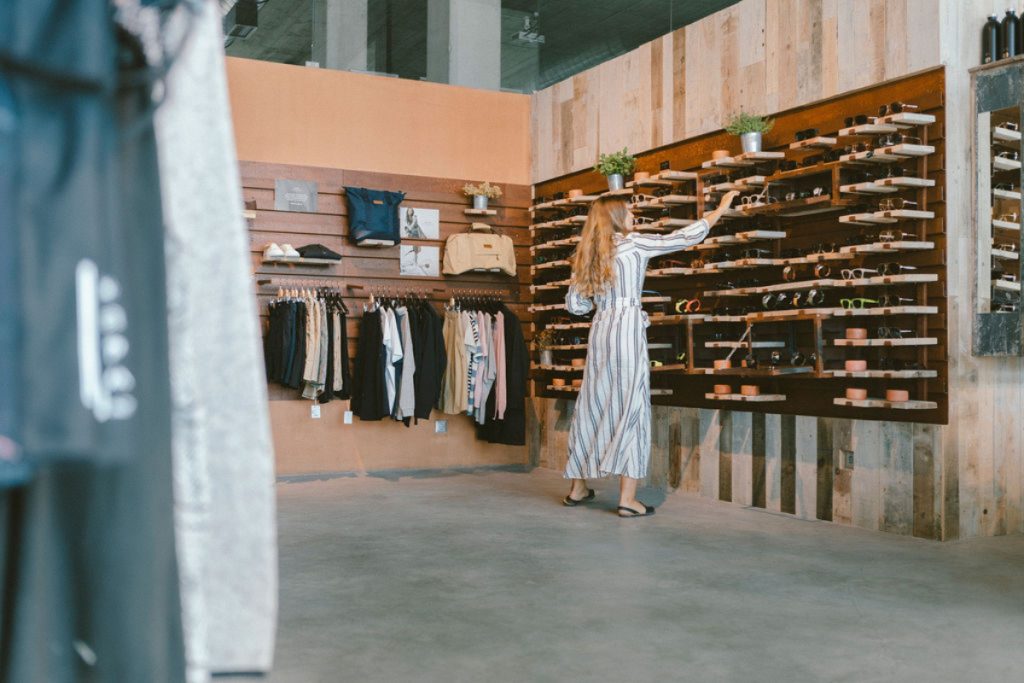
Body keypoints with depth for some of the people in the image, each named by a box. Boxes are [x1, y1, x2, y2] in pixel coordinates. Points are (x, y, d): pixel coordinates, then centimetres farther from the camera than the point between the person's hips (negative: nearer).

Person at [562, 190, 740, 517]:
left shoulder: (586, 256, 14)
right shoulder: (633, 243, -2)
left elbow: (574, 304, 12)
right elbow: (686, 237, 1)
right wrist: (720, 210, 13)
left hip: (600, 331, 6)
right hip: (627, 328, -6)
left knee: (593, 407, 13)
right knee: (631, 408, -4)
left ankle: (577, 488, 22)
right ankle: (628, 499, -5)